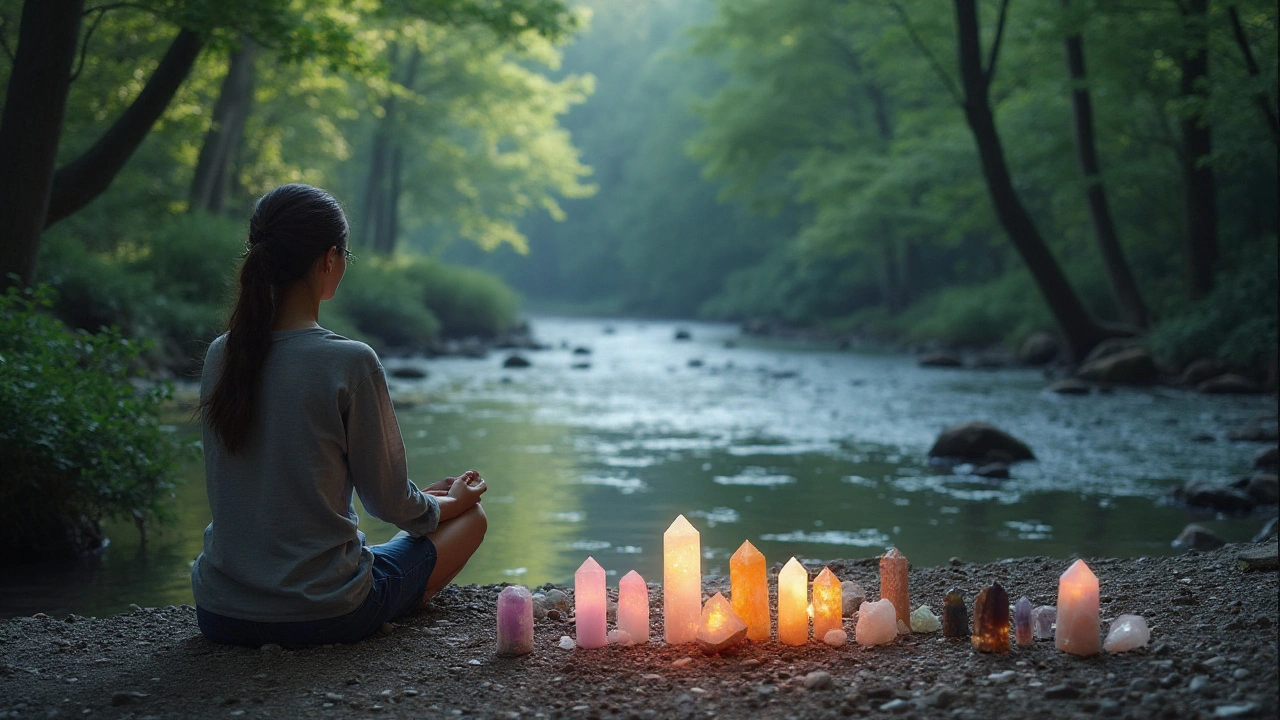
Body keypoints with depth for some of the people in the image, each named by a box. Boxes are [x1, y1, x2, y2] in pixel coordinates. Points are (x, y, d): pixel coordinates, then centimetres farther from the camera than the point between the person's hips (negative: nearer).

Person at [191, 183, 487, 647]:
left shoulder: (221, 356, 0)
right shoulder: (350, 363, -18)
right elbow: (388, 502, -7)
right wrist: (450, 503, 17)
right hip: (322, 616, -7)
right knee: (471, 516, 17)